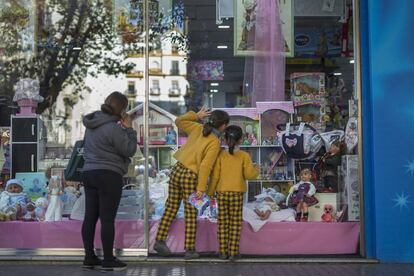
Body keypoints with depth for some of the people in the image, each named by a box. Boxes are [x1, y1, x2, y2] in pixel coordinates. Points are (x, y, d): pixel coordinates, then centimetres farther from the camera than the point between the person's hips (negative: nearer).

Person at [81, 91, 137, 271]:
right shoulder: (113, 127, -16)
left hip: (89, 173, 9)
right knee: (107, 218, -4)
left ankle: (89, 257, 15)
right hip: (108, 175, -9)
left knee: (90, 216, 9)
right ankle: (108, 260, 0)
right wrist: (128, 129, -1)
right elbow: (129, 150, -12)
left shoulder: (92, 124, 12)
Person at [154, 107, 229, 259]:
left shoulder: (198, 129, 6)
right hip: (190, 176, -6)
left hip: (177, 170, 6)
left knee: (171, 207, 14)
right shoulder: (215, 143, -12)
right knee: (191, 213, 4)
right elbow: (205, 166, -19)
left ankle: (160, 241, 15)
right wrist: (201, 188, -17)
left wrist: (196, 116, 23)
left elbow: (179, 121, 22)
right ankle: (189, 249, 7)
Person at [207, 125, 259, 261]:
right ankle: (233, 252, 4)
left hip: (222, 193, 2)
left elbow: (215, 176, -1)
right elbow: (249, 174, -12)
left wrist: (210, 192, 9)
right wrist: (256, 170, 10)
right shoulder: (244, 156, -6)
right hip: (237, 193, -1)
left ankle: (223, 251, 10)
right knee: (235, 223, 5)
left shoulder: (220, 155, -2)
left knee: (222, 222, 8)